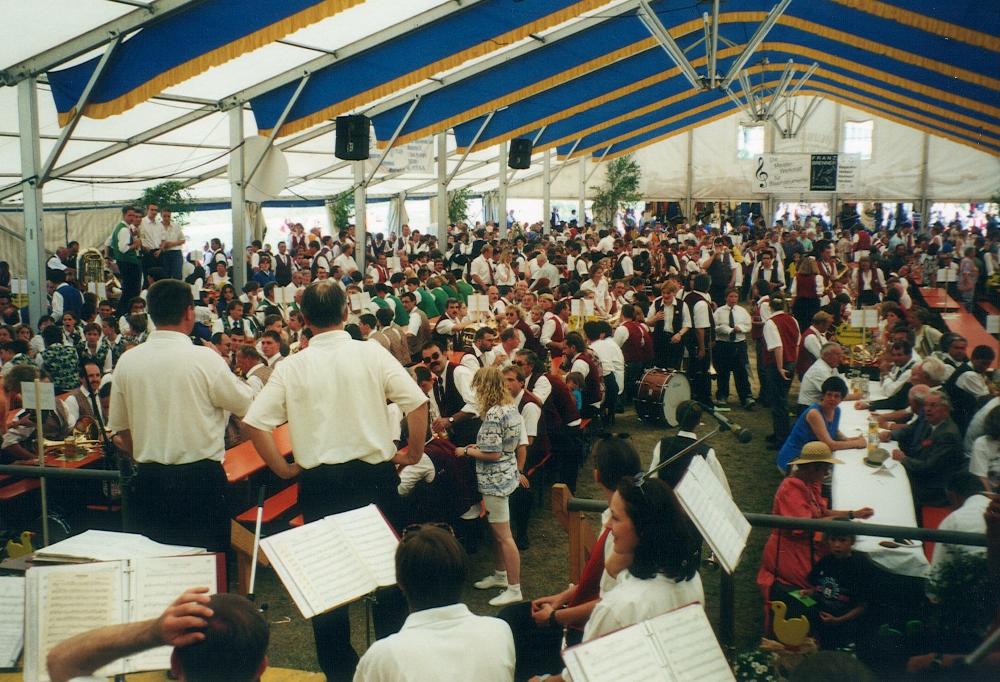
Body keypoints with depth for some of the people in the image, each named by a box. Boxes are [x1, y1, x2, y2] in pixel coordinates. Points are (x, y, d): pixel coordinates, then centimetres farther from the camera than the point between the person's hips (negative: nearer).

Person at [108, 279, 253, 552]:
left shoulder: (127, 362, 1)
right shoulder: (205, 359, -12)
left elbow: (120, 433, 9)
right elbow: (247, 404, 0)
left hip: (147, 481, 4)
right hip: (200, 481, -4)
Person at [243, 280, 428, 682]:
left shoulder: (291, 367, -3)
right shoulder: (372, 354, -6)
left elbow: (254, 422, -8)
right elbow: (417, 402, -11)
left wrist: (282, 468, 2)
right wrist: (414, 452, 1)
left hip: (318, 480, 0)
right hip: (375, 472, 0)